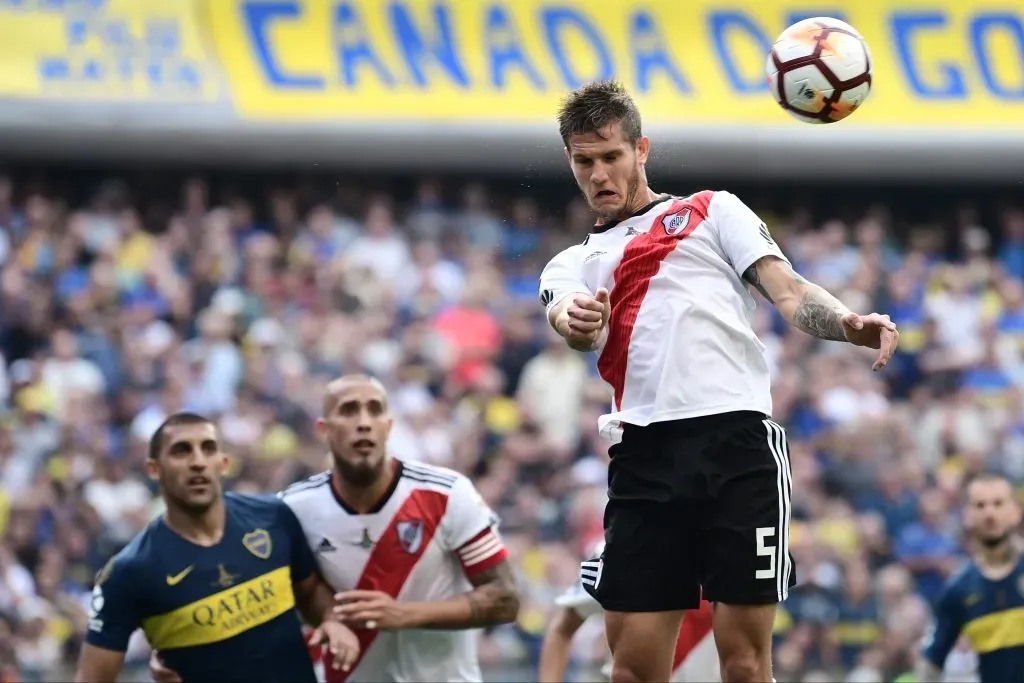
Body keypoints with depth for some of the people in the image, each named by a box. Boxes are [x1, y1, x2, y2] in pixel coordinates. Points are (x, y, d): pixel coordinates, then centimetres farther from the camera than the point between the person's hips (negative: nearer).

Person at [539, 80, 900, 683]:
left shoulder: (714, 211, 19)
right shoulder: (573, 265, 25)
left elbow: (789, 292, 7)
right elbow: (573, 323, 1)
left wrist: (849, 324, -16)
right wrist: (576, 320, -25)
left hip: (736, 437, -3)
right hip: (645, 454, 3)